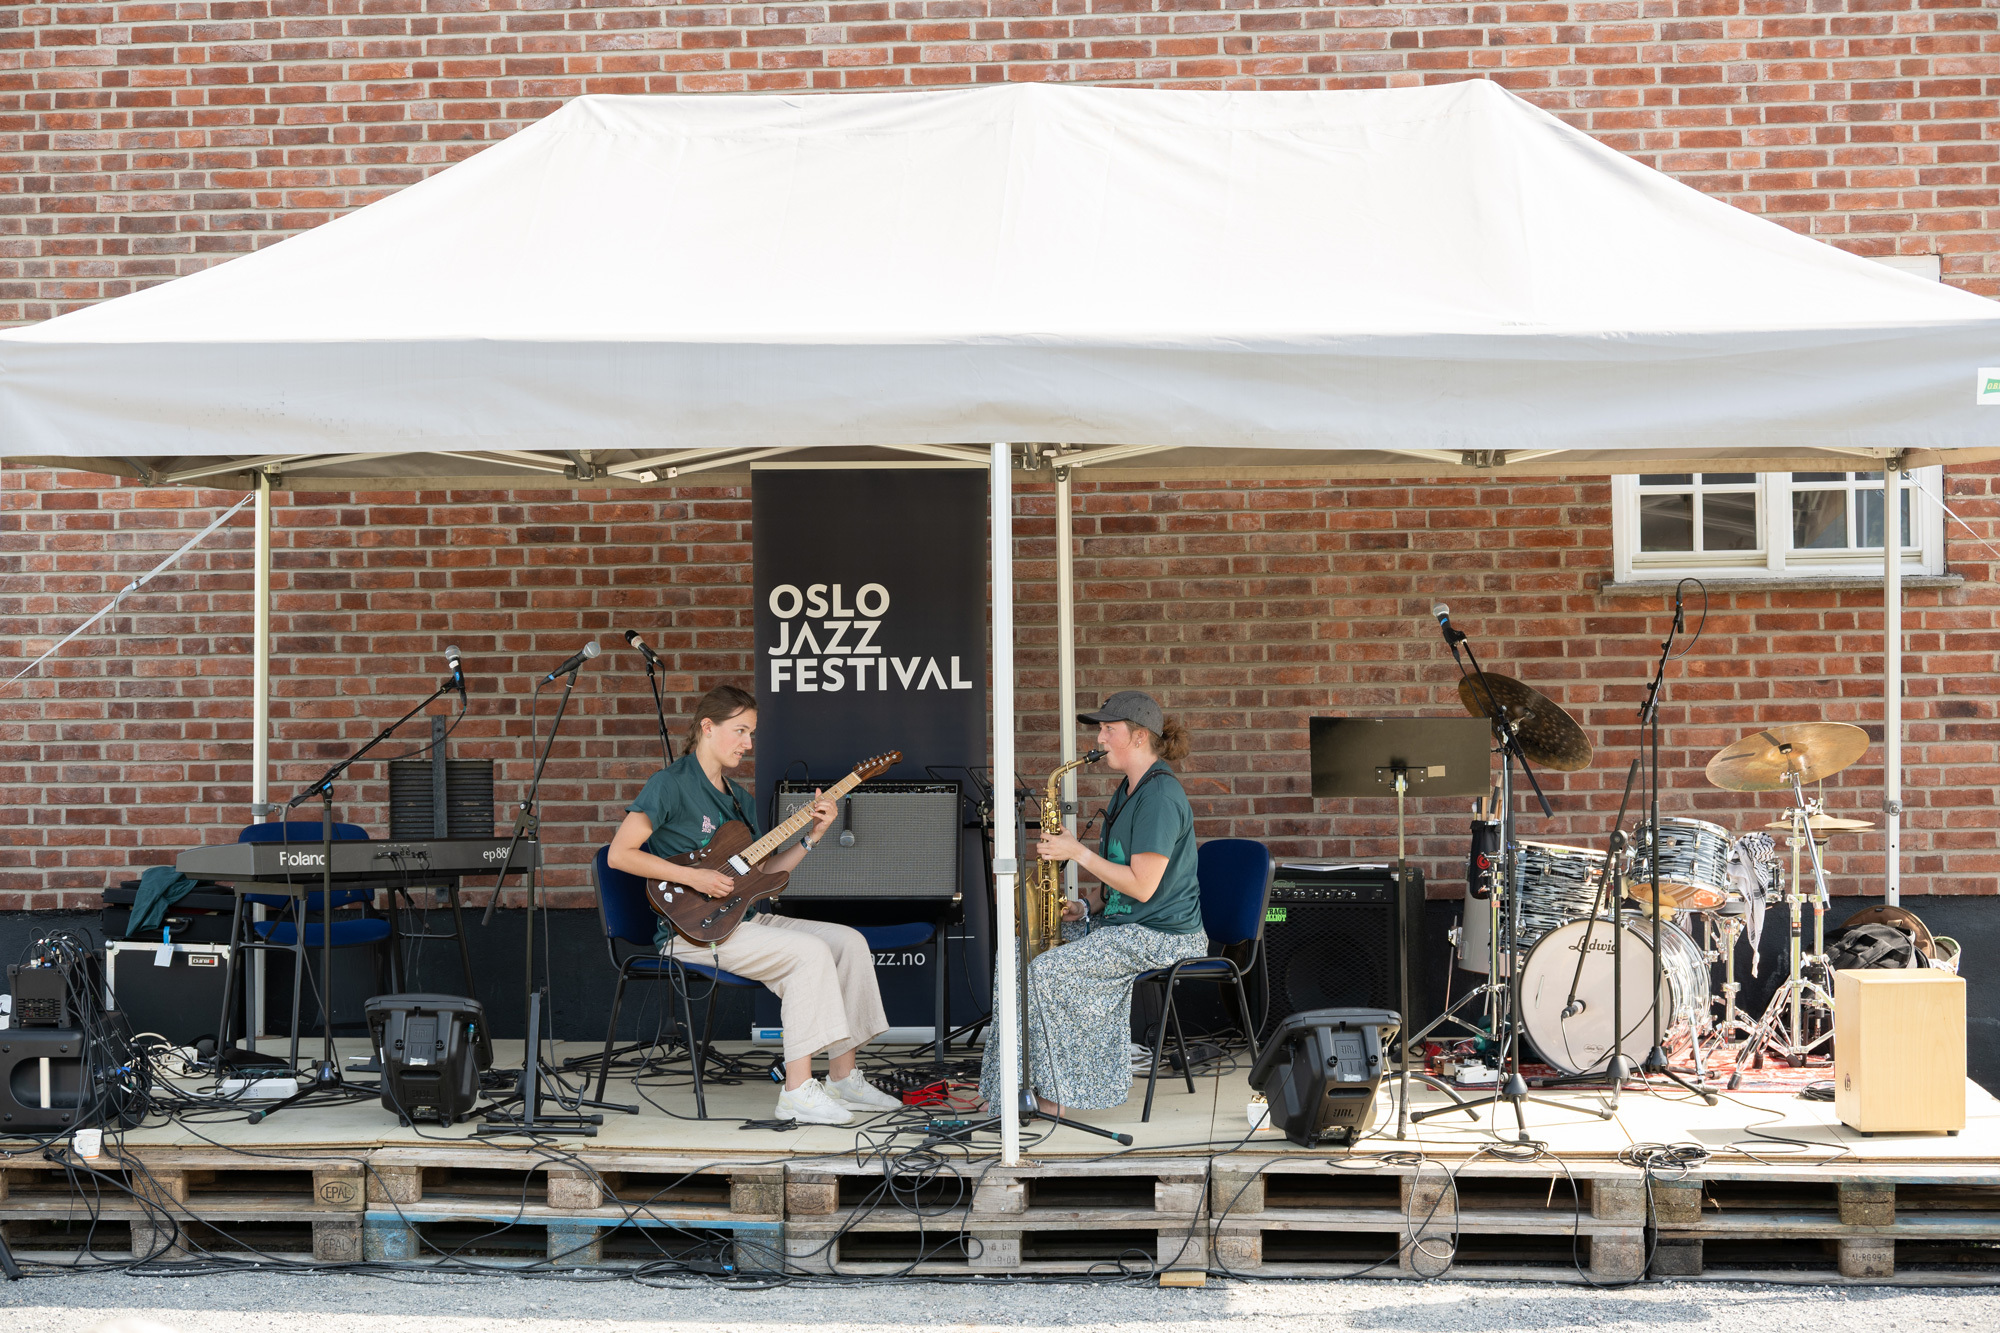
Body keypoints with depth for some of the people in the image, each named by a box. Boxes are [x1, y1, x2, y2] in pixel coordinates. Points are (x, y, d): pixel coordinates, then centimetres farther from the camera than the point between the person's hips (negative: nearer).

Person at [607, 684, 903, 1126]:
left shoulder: (740, 799, 18)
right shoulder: (671, 783, -9)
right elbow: (620, 853, -15)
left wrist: (811, 837, 4)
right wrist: (693, 878, -19)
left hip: (742, 918, 9)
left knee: (848, 941, -3)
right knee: (809, 952, -25)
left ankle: (842, 1079, 2)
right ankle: (798, 1092, -24)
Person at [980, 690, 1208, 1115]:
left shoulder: (1160, 796, -18)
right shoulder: (1128, 790, 14)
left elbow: (1143, 885, -22)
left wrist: (1078, 852, -16)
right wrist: (1087, 904, 3)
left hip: (1160, 936, -10)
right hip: (1122, 923, 10)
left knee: (1046, 972, -20)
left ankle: (1054, 1095, -9)